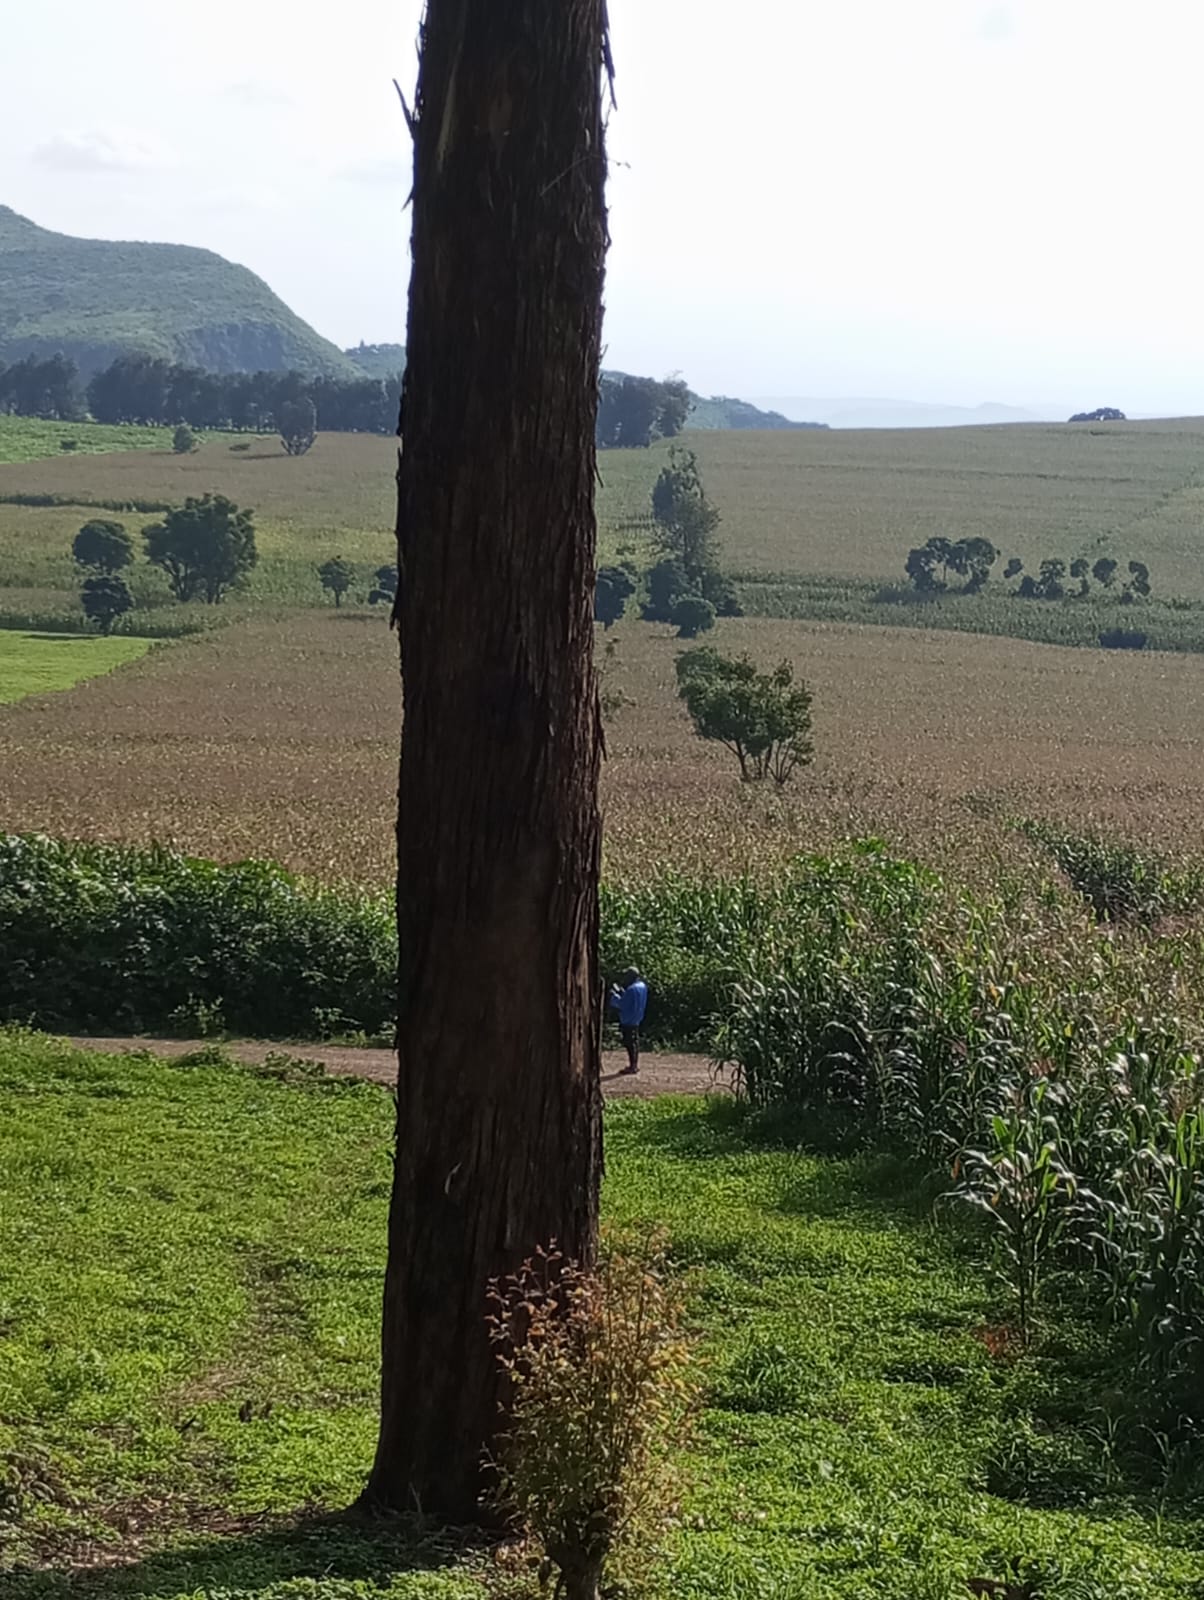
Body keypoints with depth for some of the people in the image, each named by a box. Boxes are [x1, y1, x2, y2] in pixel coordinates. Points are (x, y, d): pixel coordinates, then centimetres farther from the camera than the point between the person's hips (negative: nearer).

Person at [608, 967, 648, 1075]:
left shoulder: (631, 989, -23)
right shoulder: (642, 986, 7)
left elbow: (622, 1004, -19)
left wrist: (614, 996, -4)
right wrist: (621, 991, 10)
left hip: (628, 1021, -10)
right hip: (636, 1020, 10)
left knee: (629, 1043, -5)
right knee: (634, 1041, 17)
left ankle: (632, 1065, -3)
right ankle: (635, 1065, 25)